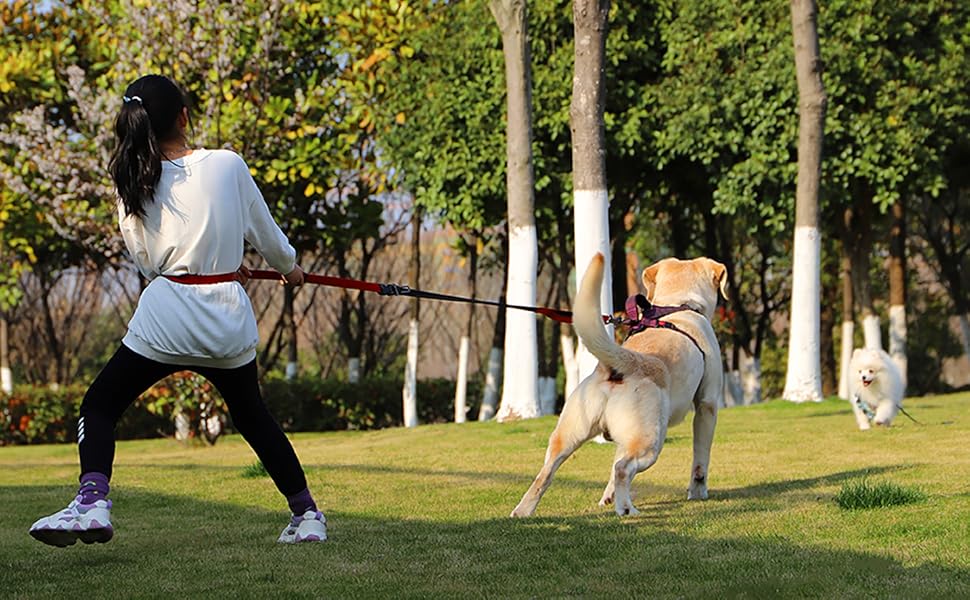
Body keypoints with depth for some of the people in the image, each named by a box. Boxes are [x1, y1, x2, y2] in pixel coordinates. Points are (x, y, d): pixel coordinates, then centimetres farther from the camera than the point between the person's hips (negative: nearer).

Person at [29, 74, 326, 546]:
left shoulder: (133, 184, -1)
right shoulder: (228, 166, -2)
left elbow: (147, 262, 10)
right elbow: (264, 232, 11)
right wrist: (289, 267, 32)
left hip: (166, 314, -2)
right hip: (229, 317, 2)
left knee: (99, 406, 8)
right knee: (251, 414, 21)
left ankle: (92, 500, -15)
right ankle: (306, 512, 24)